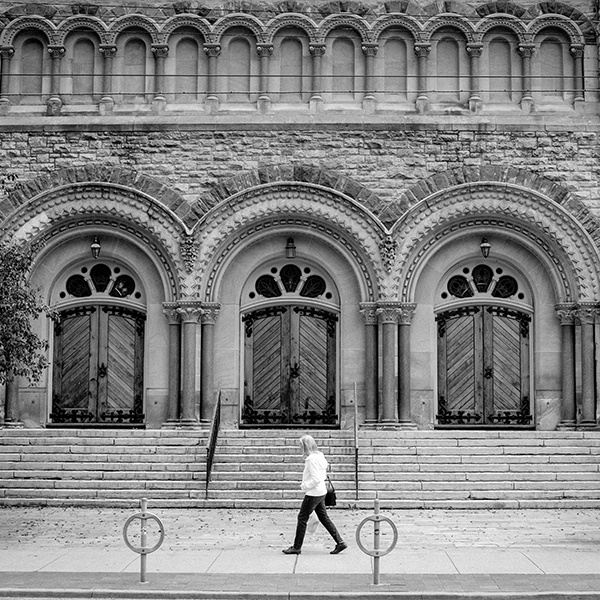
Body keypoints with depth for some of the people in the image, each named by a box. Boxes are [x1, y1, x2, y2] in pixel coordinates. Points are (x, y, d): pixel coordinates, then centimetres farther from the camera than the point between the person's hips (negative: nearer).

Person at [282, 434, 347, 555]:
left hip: (313, 494, -10)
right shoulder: (319, 456, 10)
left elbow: (316, 479, -25)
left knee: (302, 518, 0)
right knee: (324, 518, 14)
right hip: (320, 492, 10)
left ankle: (297, 547, 8)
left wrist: (304, 486, -12)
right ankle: (340, 542, 13)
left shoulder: (312, 459, -20)